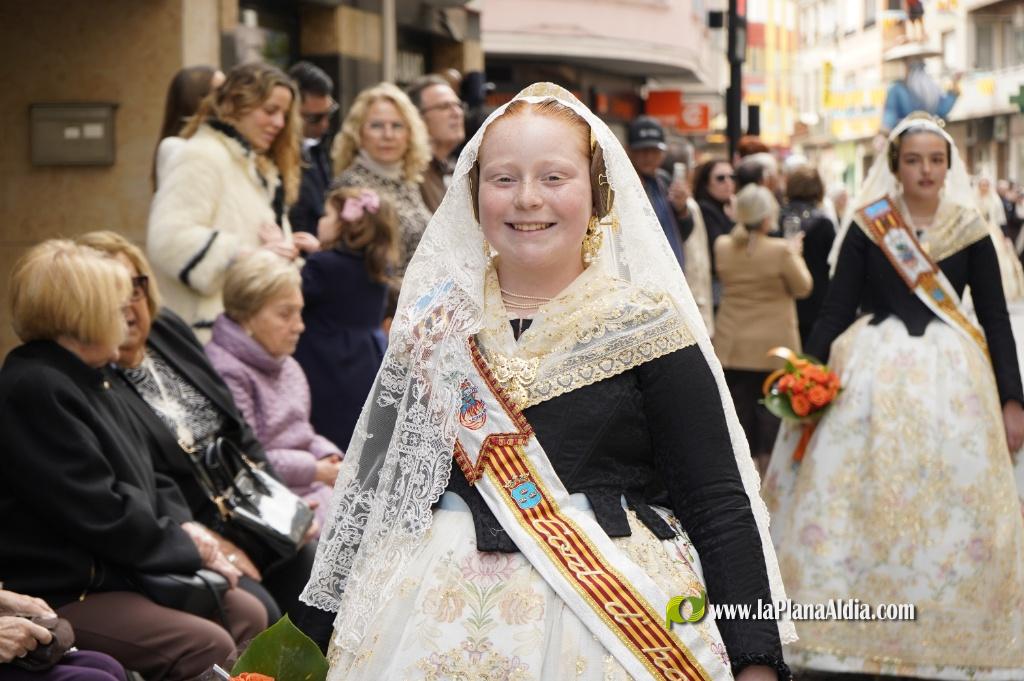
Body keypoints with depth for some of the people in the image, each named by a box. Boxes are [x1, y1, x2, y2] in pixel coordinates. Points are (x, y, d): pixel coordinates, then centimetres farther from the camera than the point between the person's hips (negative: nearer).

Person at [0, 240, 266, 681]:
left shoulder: (87, 380, 14)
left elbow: (144, 480, 23)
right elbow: (101, 515, -21)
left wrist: (183, 525, 3)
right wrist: (191, 550, -10)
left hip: (116, 573, 11)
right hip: (60, 596, -11)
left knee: (247, 614, 4)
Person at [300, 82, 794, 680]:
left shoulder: (647, 327, -4)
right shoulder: (433, 325, 6)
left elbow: (719, 506, -8)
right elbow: (376, 490, 11)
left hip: (611, 626, -3)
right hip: (439, 630, 3)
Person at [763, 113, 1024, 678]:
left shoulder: (970, 232, 5)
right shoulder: (866, 229, 2)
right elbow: (836, 309, 2)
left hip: (953, 377, 1)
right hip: (874, 374, -1)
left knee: (956, 507, 1)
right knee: (861, 502, -3)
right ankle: (860, 633, 6)